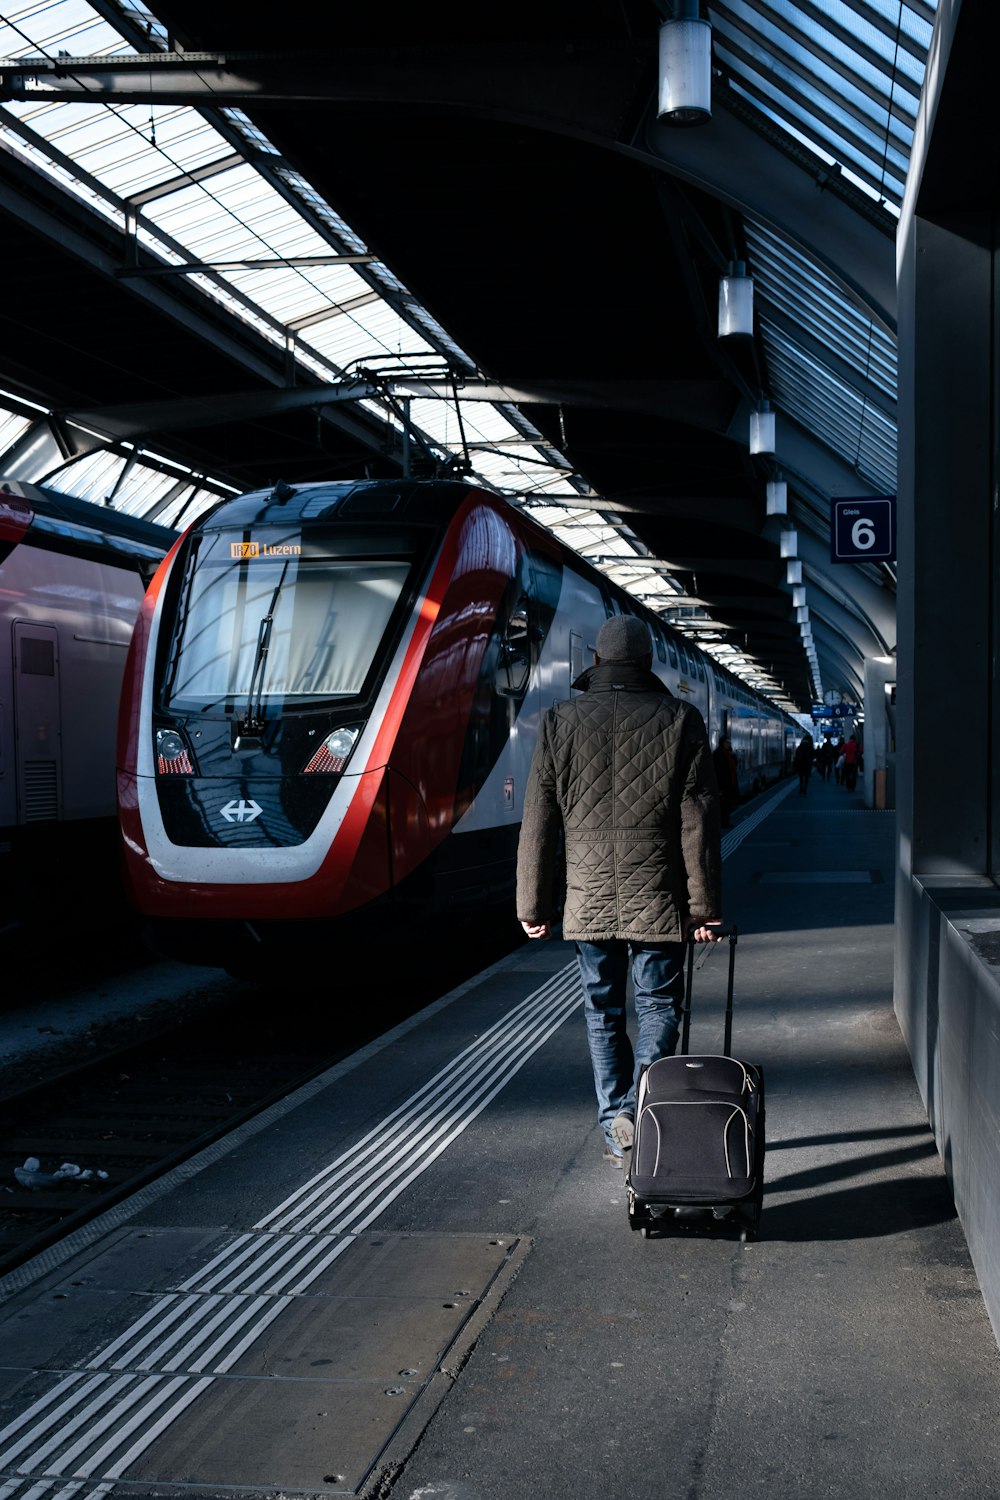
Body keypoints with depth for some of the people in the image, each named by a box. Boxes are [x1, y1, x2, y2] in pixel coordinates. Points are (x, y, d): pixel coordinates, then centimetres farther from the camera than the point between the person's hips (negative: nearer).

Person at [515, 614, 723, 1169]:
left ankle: (616, 1129, 13)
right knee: (658, 1003, 9)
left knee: (602, 1009, 12)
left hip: (587, 900, 2)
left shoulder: (560, 722, 2)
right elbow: (700, 823, -4)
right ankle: (637, 1105, -9)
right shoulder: (679, 720, -2)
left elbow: (538, 824, 2)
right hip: (656, 900, -1)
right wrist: (705, 906, 1)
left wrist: (533, 905, 9)